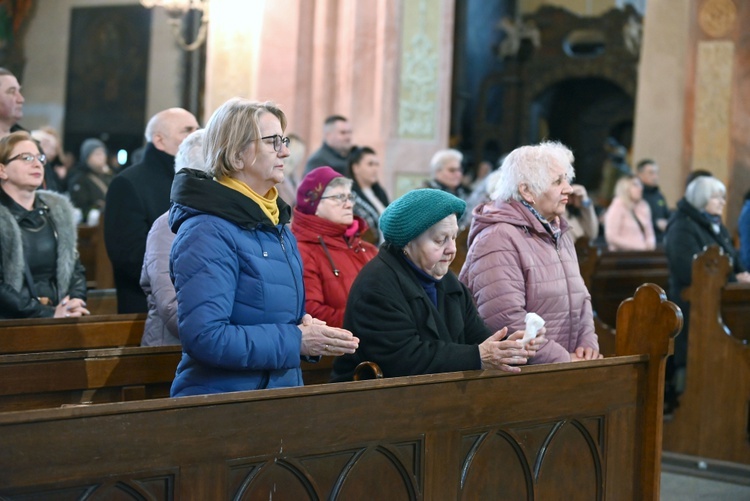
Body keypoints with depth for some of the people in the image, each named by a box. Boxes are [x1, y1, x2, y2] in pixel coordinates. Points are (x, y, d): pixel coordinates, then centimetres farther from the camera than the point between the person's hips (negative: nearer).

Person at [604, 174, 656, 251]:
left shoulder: (643, 207, 14)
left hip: (643, 253, 6)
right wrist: (638, 246, -14)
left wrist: (650, 243, -4)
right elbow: (611, 237, -13)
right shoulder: (617, 208, -5)